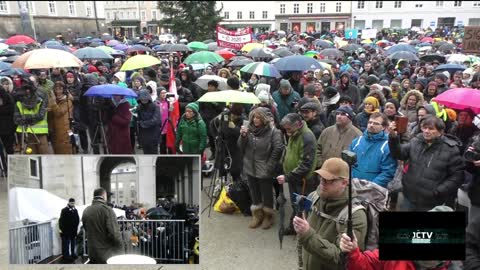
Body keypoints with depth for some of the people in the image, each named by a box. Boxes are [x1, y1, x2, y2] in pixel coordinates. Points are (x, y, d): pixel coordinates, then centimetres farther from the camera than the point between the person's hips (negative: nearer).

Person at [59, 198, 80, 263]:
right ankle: (66, 255, 5)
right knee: (66, 243, -2)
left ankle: (73, 254, 23)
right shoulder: (64, 210, -8)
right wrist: (61, 228, -14)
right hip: (66, 230, -5)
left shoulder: (75, 210, 8)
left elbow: (77, 219, 13)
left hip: (73, 230, 6)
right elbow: (61, 220, -10)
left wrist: (76, 227, 6)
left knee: (73, 243, 13)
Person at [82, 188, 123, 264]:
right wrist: (120, 248, -7)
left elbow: (86, 229, 16)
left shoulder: (86, 211, 4)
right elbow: (114, 232, -19)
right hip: (107, 253, -6)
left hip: (92, 252, 6)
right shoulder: (107, 210, -16)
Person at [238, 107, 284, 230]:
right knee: (254, 194, 18)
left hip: (264, 170, -5)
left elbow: (278, 149, -17)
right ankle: (257, 215, 35)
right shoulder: (249, 129, 2)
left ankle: (268, 216, 30)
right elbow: (241, 147, 3)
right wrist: (243, 136, -15)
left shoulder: (273, 131, -14)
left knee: (266, 194, 11)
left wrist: (269, 166, -13)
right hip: (250, 168, 5)